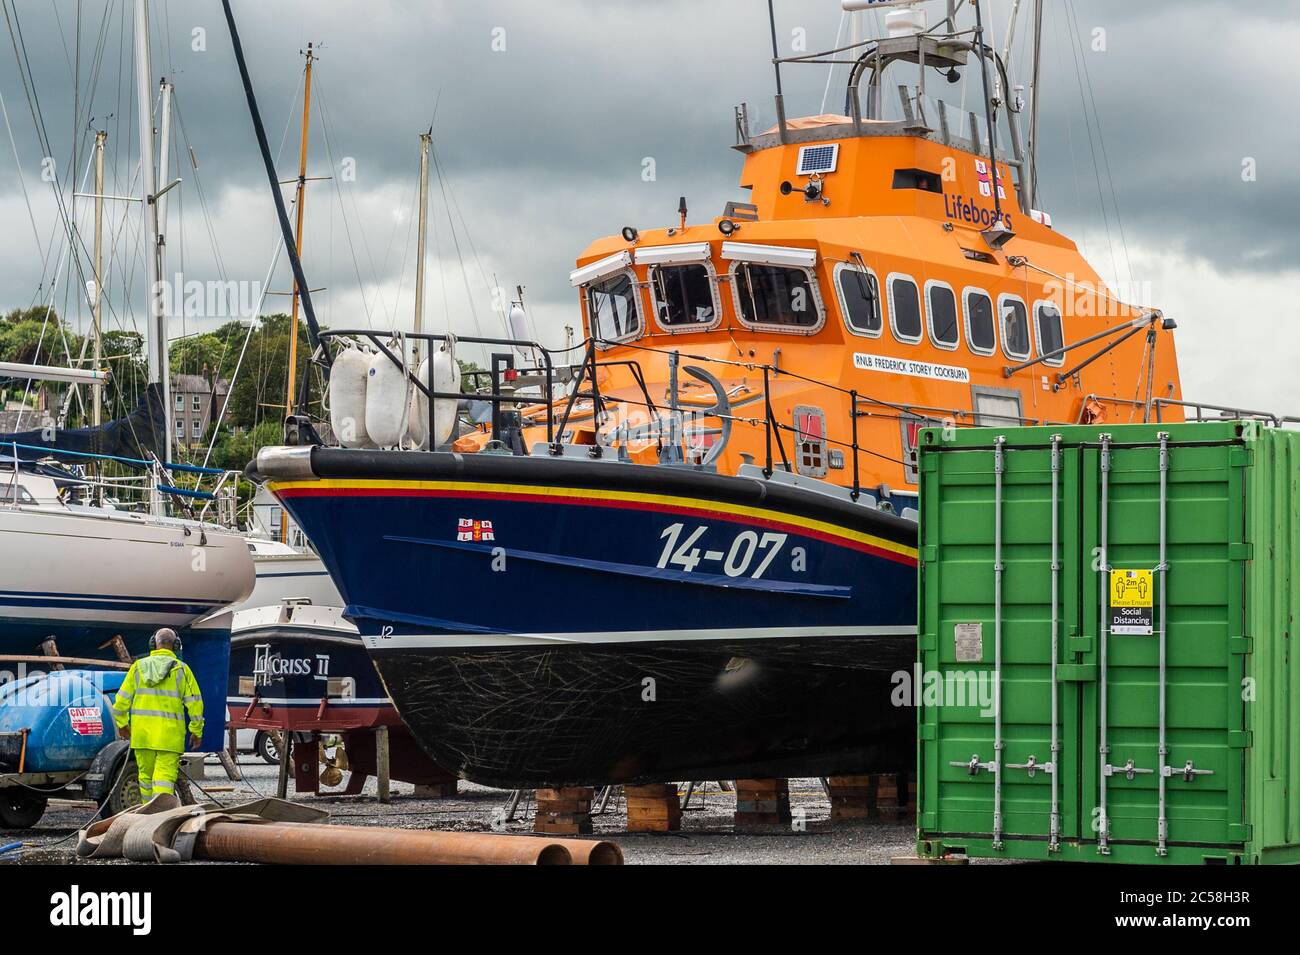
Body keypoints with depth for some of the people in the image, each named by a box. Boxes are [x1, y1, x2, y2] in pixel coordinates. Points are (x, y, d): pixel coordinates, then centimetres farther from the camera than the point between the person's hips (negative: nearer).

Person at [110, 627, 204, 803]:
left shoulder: (138, 667, 8)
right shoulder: (181, 670, 1)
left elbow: (122, 699, 8)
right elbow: (194, 703, 0)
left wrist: (122, 723, 22)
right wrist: (196, 731, 9)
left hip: (142, 732, 3)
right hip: (170, 734, -3)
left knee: (146, 775, 15)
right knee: (165, 775, -7)